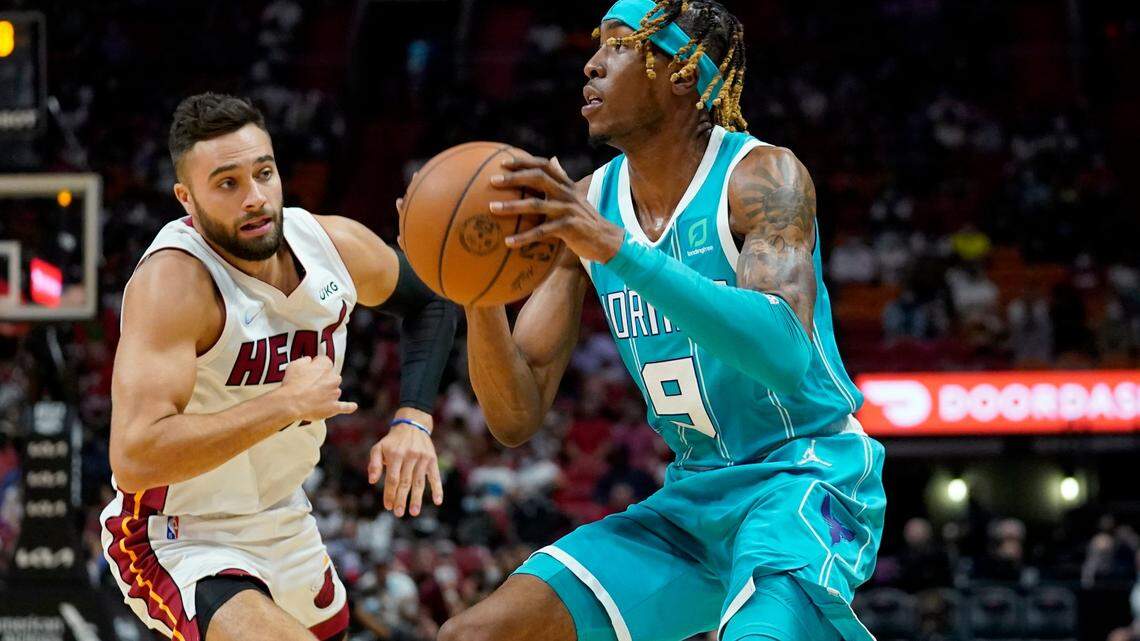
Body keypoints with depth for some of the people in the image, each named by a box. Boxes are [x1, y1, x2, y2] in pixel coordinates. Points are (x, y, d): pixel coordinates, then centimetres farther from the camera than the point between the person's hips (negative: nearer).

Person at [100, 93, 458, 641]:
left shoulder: (334, 244, -8)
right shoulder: (173, 281, -29)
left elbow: (429, 303, 14)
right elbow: (133, 458, -39)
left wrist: (414, 423, -2)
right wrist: (288, 404, -34)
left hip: (285, 528, 8)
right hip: (179, 545, -8)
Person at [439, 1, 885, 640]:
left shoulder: (762, 176, -15)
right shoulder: (584, 207, 2)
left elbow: (787, 355, -33)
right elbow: (517, 418, 0)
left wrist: (620, 250, -38)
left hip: (805, 482, -6)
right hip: (692, 498, 6)